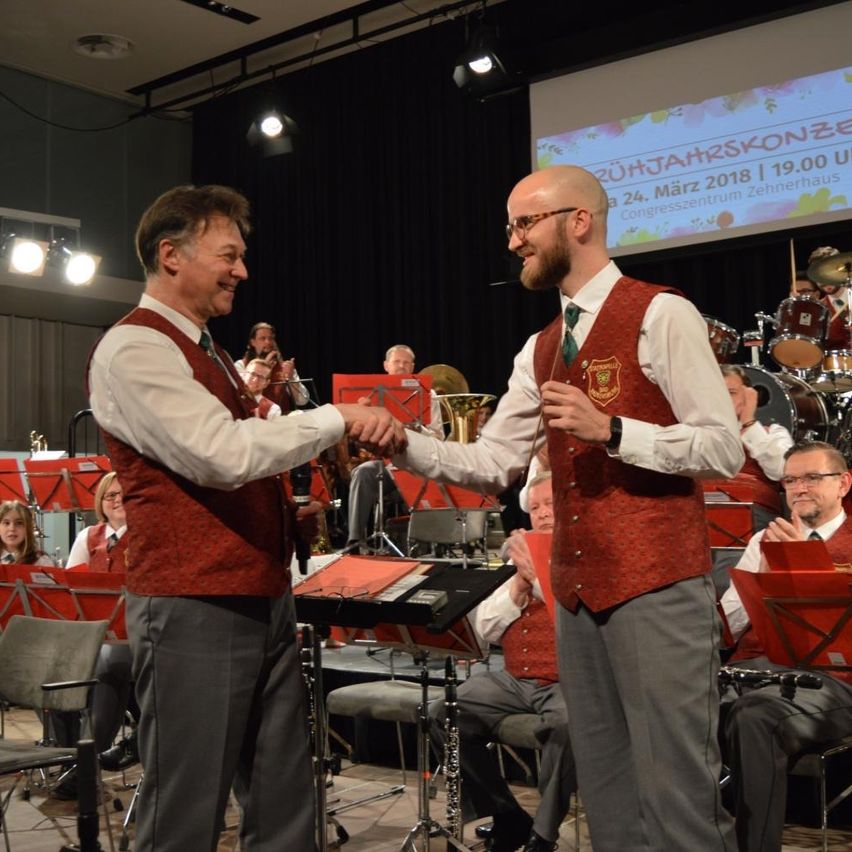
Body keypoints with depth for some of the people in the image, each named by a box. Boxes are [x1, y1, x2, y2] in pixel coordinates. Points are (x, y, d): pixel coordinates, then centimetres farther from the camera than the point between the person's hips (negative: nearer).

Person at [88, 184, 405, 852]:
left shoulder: (206, 352, 20)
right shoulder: (133, 349, -11)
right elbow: (221, 453, -22)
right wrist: (337, 418, -15)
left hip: (265, 597, 9)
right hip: (195, 607, -9)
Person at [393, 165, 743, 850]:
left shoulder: (661, 315, -6)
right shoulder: (540, 350, 16)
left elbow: (725, 450, -12)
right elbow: (491, 464, 13)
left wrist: (609, 429, -22)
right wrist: (402, 444, -1)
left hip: (658, 588, -7)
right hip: (577, 593, 7)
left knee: (676, 792, -3)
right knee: (606, 793, 15)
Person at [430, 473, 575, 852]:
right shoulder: (525, 555, 19)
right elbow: (486, 628, 13)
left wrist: (539, 576, -14)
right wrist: (519, 583, -1)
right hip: (514, 680, 6)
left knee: (565, 723, -37)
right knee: (442, 713, -11)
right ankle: (506, 816, 1)